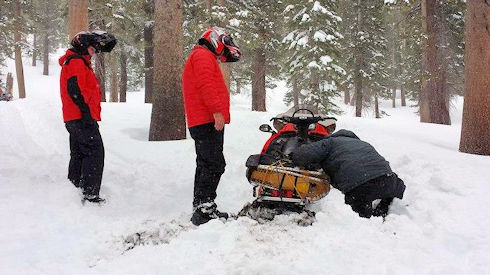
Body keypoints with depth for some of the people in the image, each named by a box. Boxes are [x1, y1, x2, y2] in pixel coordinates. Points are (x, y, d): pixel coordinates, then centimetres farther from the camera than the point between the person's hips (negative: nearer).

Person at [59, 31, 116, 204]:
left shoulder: (77, 63, 25)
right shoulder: (76, 61, -8)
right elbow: (75, 88, -22)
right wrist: (86, 111, -26)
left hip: (73, 119, 11)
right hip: (82, 118, -11)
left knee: (79, 154, 16)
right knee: (94, 153, -11)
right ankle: (90, 194, -13)